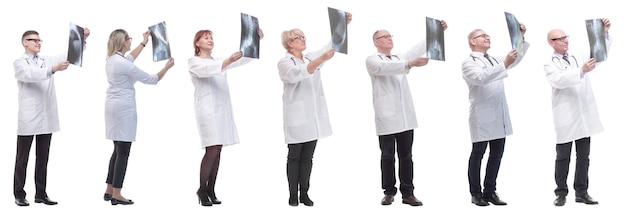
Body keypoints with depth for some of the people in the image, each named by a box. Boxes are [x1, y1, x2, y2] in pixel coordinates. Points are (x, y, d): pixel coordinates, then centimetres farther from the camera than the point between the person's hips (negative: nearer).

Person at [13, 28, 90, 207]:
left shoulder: (47, 60, 13)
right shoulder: (20, 63, -3)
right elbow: (30, 75, -24)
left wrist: (82, 39, -13)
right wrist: (53, 70, -39)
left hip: (47, 118, 5)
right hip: (28, 119, -5)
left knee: (42, 158, 9)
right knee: (22, 159, 4)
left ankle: (41, 194, 14)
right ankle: (19, 195, 10)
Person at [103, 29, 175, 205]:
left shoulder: (112, 59, 8)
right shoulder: (124, 64, -19)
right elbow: (150, 80, -13)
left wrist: (144, 43, 39)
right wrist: (167, 67, 0)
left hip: (113, 106, 10)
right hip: (124, 108, -10)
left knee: (118, 150, 16)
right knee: (123, 152, -4)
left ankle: (109, 191, 19)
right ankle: (116, 195, -1)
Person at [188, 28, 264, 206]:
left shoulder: (219, 60, 21)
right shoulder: (194, 62, 2)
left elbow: (244, 59, 12)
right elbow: (207, 70, -21)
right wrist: (228, 60, -37)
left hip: (223, 109, 6)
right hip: (207, 110, -6)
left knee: (217, 151, 3)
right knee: (212, 150, -13)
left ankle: (211, 191, 7)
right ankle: (202, 190, -1)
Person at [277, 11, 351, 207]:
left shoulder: (311, 58, 13)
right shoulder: (284, 63, -6)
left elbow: (332, 44, 3)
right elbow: (299, 73, -27)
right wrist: (322, 59, -41)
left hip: (314, 117, 5)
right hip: (297, 117, -5)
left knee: (308, 157, 8)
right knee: (295, 157, 3)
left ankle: (304, 193, 13)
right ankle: (293, 194, 9)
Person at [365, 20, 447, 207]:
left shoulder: (400, 59, 20)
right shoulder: (372, 61, -1)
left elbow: (420, 48, 8)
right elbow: (386, 68, -22)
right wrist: (410, 64, -35)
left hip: (406, 117, 5)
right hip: (386, 118, -5)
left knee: (406, 157, 5)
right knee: (388, 157, 3)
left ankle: (407, 193, 8)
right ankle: (389, 192, 14)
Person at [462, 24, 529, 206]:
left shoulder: (493, 60, 20)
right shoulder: (469, 62, -6)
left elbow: (515, 59, 17)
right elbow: (480, 77, -24)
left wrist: (521, 39, 2)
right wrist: (504, 64, -33)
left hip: (499, 116, 7)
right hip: (482, 116, -7)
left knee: (497, 153, 8)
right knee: (478, 154, 1)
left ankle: (490, 192, 16)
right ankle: (476, 194, 9)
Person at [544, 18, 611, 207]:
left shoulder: (579, 58, 15)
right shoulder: (550, 65, 0)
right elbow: (559, 81, -19)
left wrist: (605, 33, -9)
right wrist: (581, 71, -33)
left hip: (584, 114, 4)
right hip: (565, 116, -4)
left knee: (583, 156, 7)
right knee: (563, 157, 2)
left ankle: (582, 192, 12)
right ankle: (561, 193, 9)